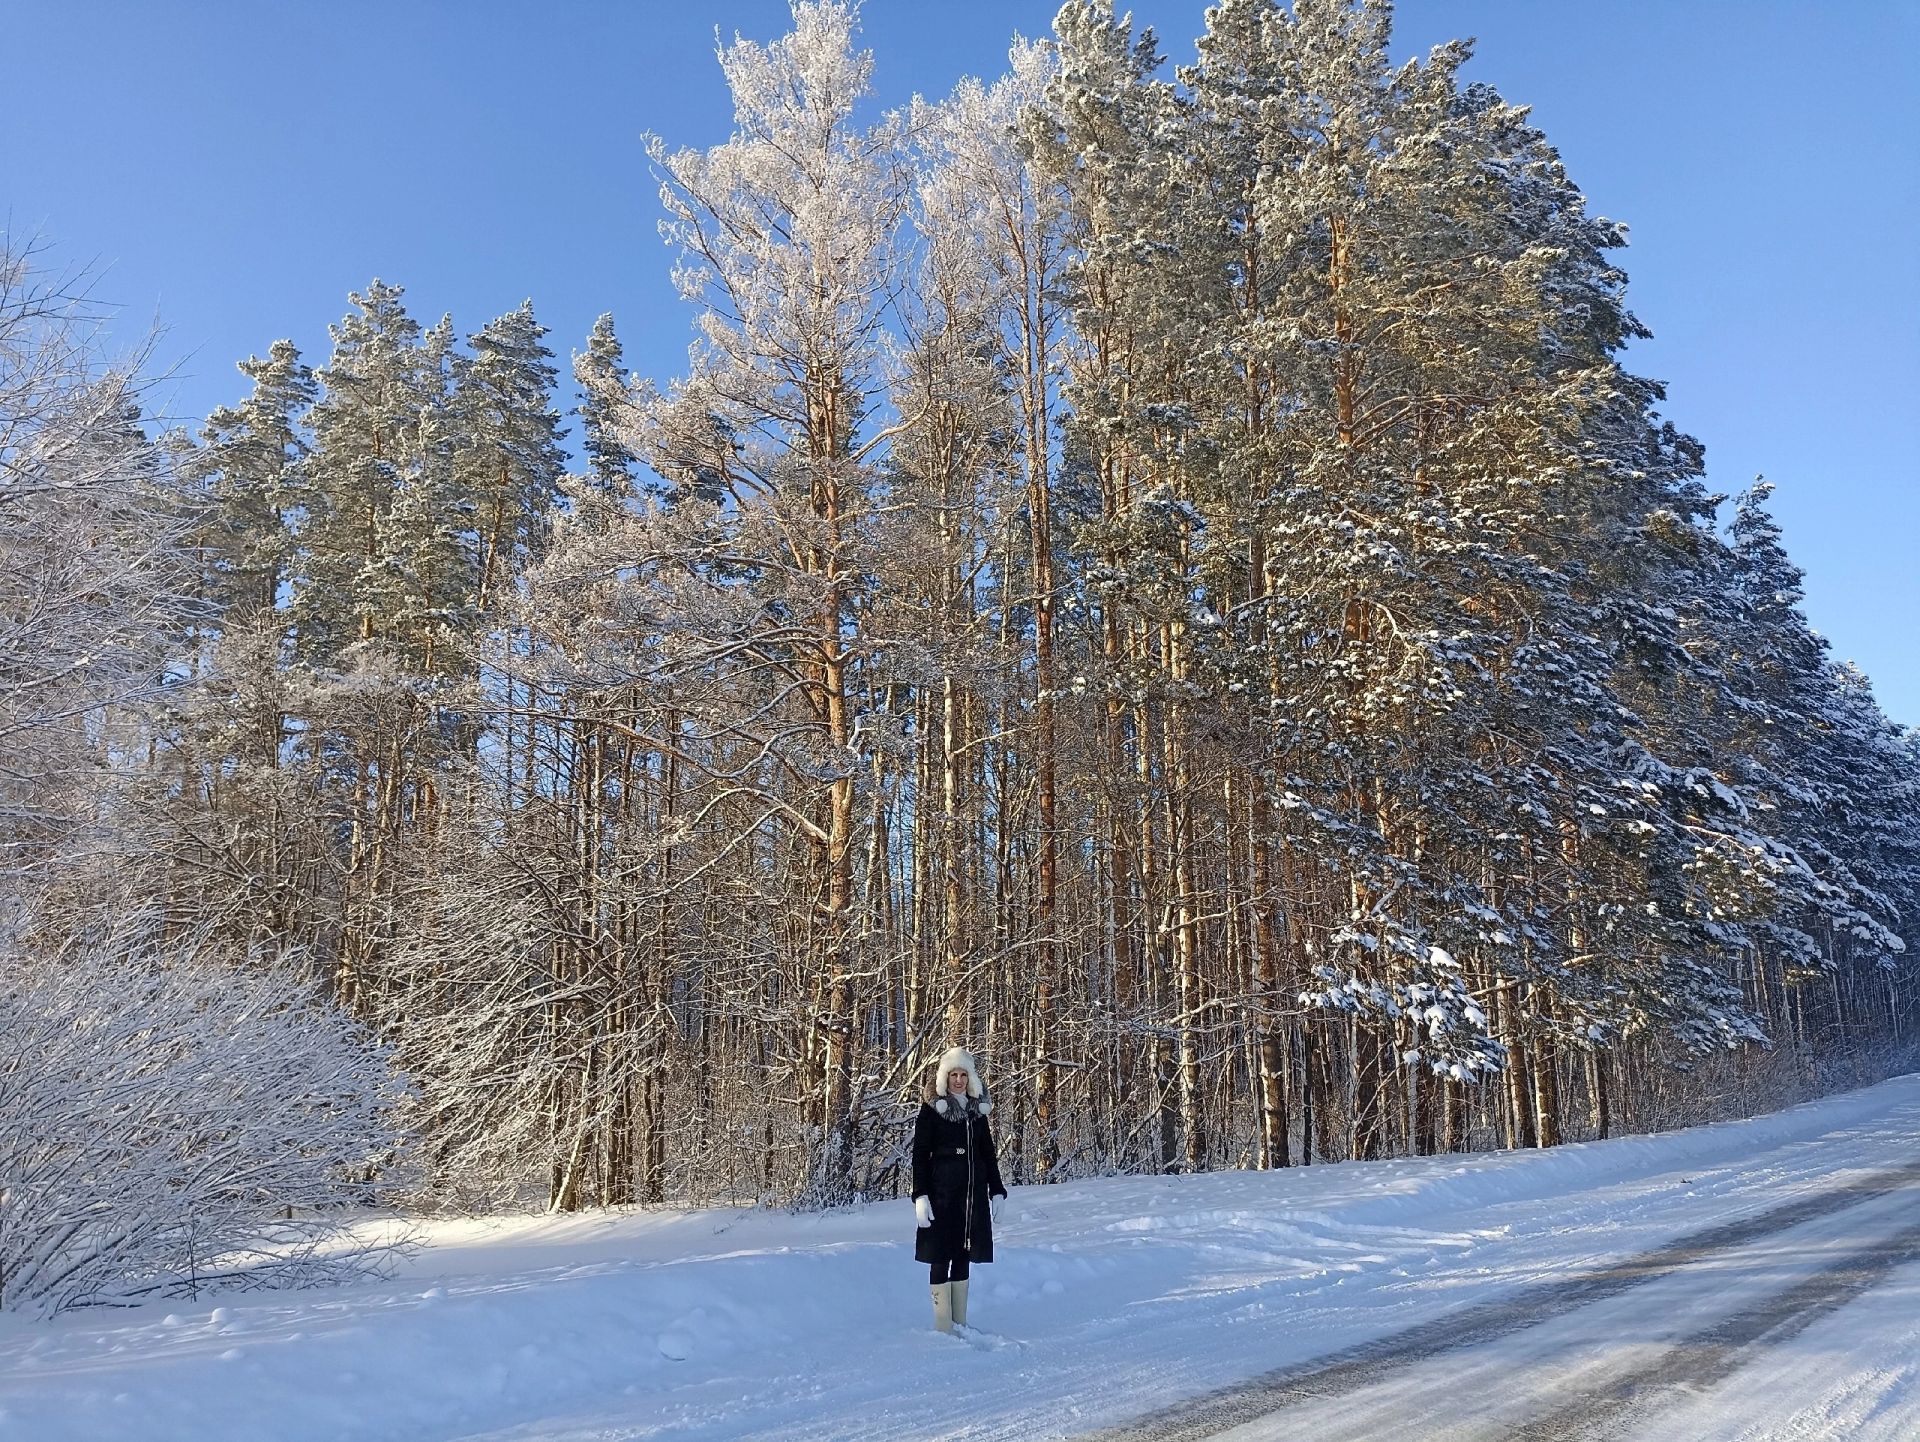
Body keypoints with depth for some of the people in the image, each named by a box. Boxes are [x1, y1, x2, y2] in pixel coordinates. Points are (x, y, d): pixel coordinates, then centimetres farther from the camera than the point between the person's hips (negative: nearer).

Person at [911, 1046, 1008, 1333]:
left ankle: (960, 1323, 16)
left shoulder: (977, 1110, 11)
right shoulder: (931, 1110, -3)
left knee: (964, 1257, 9)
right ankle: (942, 1327, 2)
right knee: (940, 1258, -3)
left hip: (973, 1195, 5)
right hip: (942, 1195, -5)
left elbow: (988, 1154, 17)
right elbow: (920, 1155, -6)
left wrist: (997, 1191, 11)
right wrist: (920, 1196, -14)